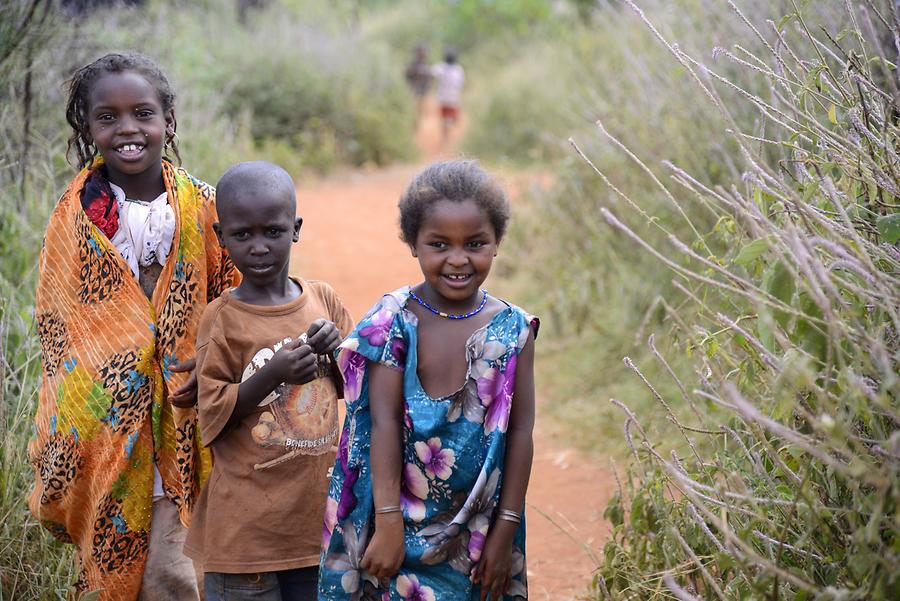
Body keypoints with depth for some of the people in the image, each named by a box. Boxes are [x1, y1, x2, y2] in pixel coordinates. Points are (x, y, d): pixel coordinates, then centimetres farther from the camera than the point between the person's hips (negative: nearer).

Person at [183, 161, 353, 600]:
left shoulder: (322, 300, 4)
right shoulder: (222, 320, -8)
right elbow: (212, 419, -10)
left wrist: (337, 347, -8)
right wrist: (271, 376, -24)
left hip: (316, 512, 4)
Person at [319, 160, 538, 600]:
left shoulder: (511, 330, -1)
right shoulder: (395, 324, -8)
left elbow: (520, 431, 0)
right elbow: (383, 423, -11)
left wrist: (505, 530, -2)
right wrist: (388, 523, -14)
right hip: (404, 527, -2)